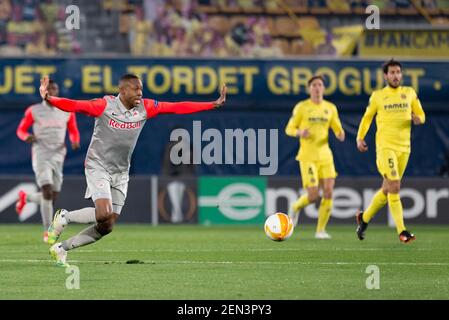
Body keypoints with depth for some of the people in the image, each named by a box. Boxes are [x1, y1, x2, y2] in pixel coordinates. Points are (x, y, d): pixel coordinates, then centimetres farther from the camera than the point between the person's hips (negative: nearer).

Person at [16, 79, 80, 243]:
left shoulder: (67, 111, 7)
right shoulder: (33, 111, 0)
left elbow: (73, 131, 18)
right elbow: (21, 130, 8)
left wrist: (75, 142, -4)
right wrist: (26, 137, -16)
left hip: (58, 156, 4)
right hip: (41, 155, -4)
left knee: (52, 197, 7)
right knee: (47, 192, -21)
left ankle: (26, 197, 39)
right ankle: (48, 232, -12)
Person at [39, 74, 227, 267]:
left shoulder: (145, 108, 0)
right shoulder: (105, 106, -14)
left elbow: (177, 107, -1)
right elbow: (75, 106, -24)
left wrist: (214, 105, -5)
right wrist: (49, 99, -42)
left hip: (121, 174, 6)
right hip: (98, 167, -6)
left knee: (106, 227, 1)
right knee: (104, 214, -26)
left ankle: (61, 248, 17)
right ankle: (63, 217, 1)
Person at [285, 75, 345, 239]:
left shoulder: (330, 108, 8)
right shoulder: (301, 107, -1)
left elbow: (338, 129, 14)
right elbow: (289, 129, 3)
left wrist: (340, 134, -11)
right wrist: (300, 132, -19)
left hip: (325, 156, 4)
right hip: (308, 156, -4)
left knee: (328, 192, -8)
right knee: (313, 195, -12)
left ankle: (321, 230, 4)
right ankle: (296, 207, 22)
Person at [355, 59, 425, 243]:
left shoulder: (409, 93, 10)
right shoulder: (378, 96, 3)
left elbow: (420, 115, 13)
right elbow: (367, 117, 13)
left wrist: (418, 119, -11)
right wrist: (360, 138, 0)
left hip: (404, 147, 4)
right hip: (385, 146, -4)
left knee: (387, 189, 12)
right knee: (395, 186, -17)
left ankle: (364, 218, 33)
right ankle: (401, 231, -18)